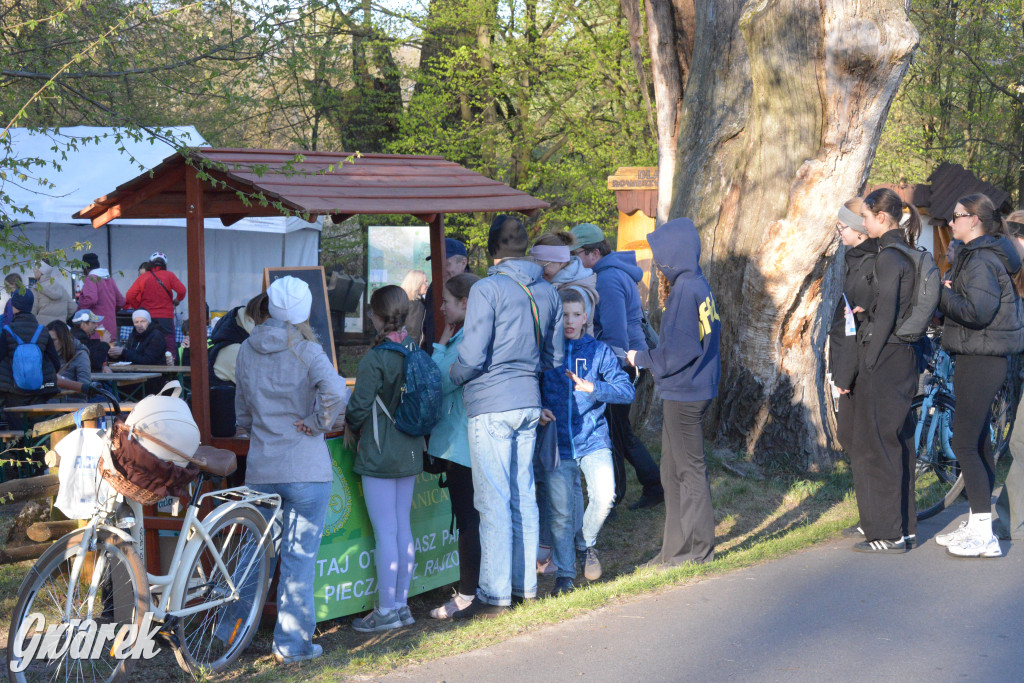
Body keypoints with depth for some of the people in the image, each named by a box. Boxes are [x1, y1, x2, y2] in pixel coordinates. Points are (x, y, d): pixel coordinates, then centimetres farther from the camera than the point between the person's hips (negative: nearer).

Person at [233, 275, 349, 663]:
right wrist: (317, 424, -10)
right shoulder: (306, 352, -8)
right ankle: (292, 643, 5)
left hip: (259, 467, 5)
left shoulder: (247, 351, 7)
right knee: (299, 555, 1)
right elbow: (336, 393, -25)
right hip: (306, 468, -5)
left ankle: (231, 630, 23)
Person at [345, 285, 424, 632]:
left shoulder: (375, 359, -18)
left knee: (385, 533, -3)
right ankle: (402, 604, 19)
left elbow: (359, 407, -16)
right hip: (410, 452, 7)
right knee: (403, 529, 13)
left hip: (380, 454, -7)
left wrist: (352, 429, 6)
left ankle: (387, 610, 2)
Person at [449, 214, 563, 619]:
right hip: (529, 403, 7)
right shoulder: (546, 292, 8)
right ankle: (525, 585, 20)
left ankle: (494, 596, -2)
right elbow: (554, 358, 15)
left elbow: (472, 356, -15)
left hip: (491, 406, -7)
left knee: (494, 501, -4)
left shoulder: (487, 289, -12)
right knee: (523, 496, 14)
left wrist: (453, 377, 4)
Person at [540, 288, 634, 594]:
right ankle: (564, 573, 16)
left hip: (593, 439, 0)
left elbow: (627, 390, -2)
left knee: (605, 495, -18)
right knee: (561, 510, 1)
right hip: (557, 442, 0)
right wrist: (538, 410, -8)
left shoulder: (598, 351, 4)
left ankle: (587, 543, 10)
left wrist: (592, 387, -17)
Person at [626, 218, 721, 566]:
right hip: (694, 390, 9)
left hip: (683, 393, -9)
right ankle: (677, 546, 22)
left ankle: (697, 548, 8)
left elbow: (681, 350, -22)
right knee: (674, 469, 15)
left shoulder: (685, 290, -19)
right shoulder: (700, 286, 9)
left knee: (688, 469, 0)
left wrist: (643, 358, -8)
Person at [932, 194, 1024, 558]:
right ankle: (976, 524, 22)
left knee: (965, 444, -10)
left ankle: (983, 535, -9)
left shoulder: (981, 260, -17)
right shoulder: (975, 255, 16)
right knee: (978, 443, 15)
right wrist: (946, 294, 6)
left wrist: (942, 293, -15)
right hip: (978, 360, 11)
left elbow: (977, 311, -27)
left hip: (981, 361, -11)